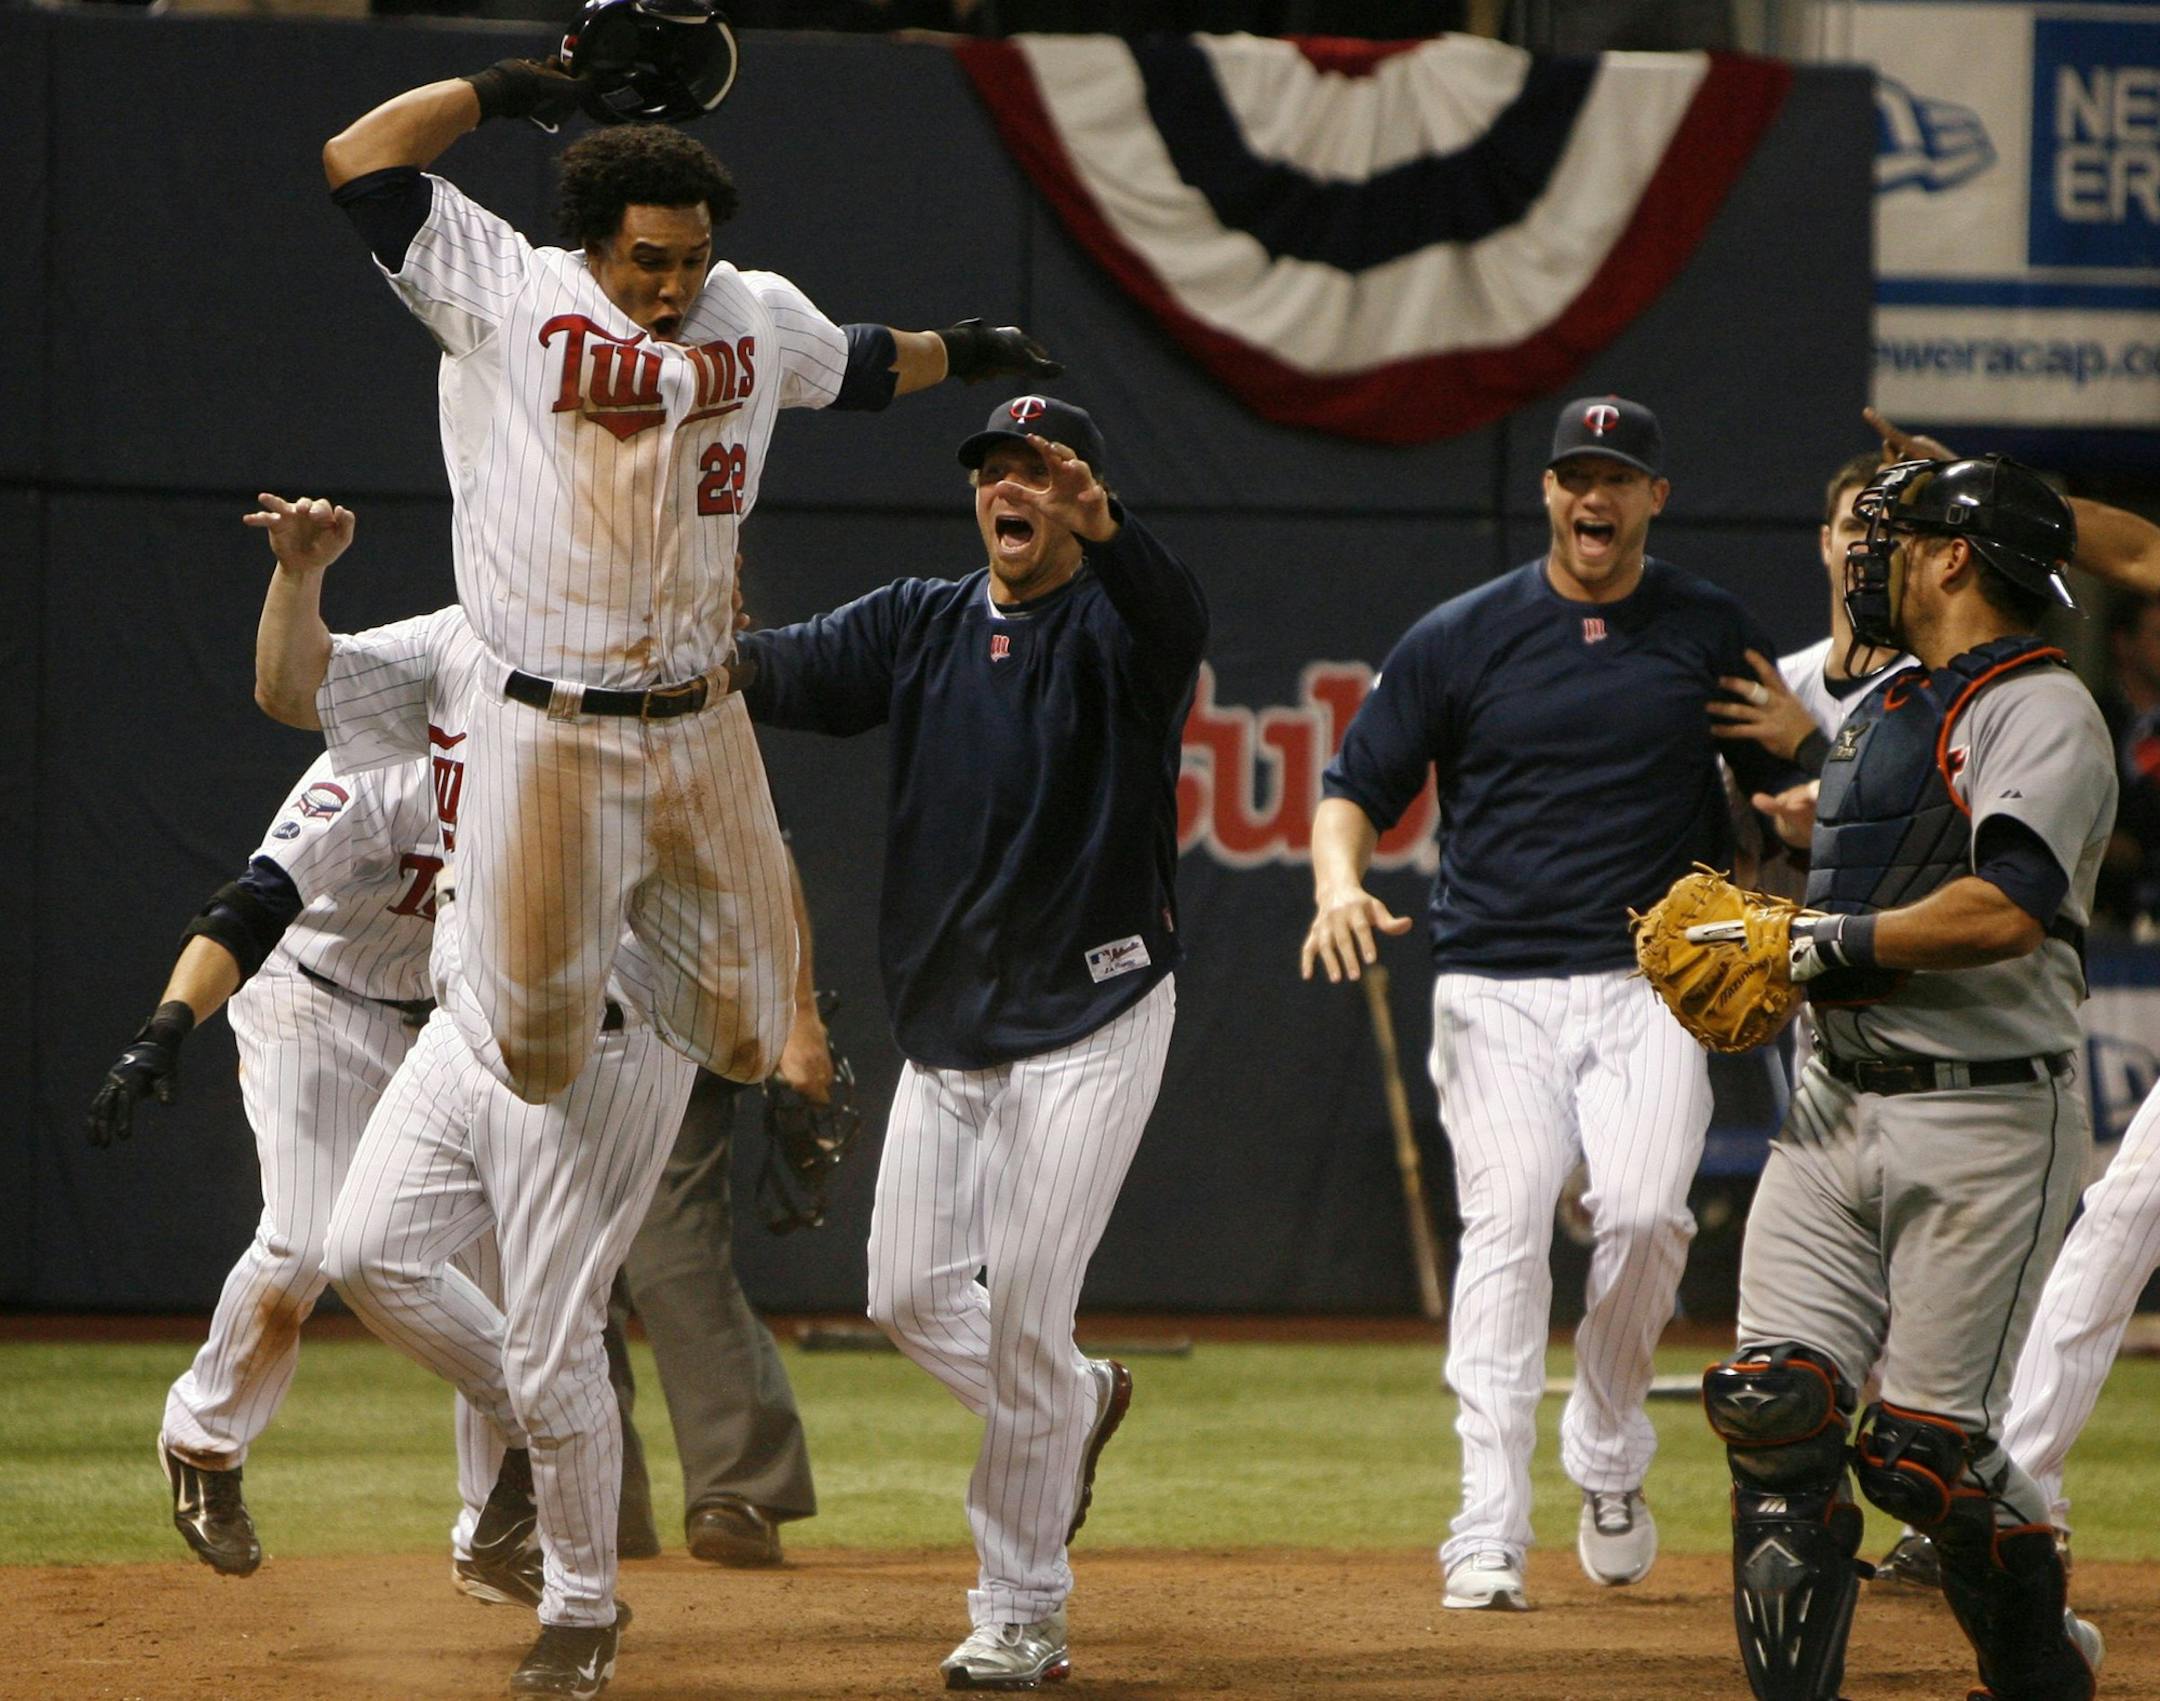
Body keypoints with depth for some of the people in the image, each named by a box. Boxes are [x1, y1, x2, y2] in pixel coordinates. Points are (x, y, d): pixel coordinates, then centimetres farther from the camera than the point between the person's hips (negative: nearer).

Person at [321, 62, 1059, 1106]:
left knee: (743, 1042, 8)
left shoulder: (759, 317, 10)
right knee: (533, 1058, -2)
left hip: (703, 734, 5)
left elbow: (861, 364, 33)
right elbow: (360, 161, -9)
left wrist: (967, 351, 48)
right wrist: (506, 89, -2)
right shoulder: (509, 298, -4)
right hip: (548, 736, -4)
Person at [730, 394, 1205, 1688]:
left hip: (1091, 1017, -6)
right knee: (911, 1293, 7)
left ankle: (1021, 1616, 1)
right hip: (947, 1026, 6)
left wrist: (1105, 528, -54)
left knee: (1025, 1304, -8)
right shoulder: (923, 625, 8)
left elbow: (1178, 617, -32)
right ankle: (1075, 1405, 36)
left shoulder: (1114, 626, -8)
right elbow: (793, 673, -7)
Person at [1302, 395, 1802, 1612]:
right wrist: (1339, 883, -14)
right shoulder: (1462, 638, 7)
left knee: (1644, 1212, -20)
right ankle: (1491, 1535, -15)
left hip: (1649, 987, 0)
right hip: (1497, 989, 0)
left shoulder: (1714, 634, 9)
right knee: (1506, 1228, -13)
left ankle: (1610, 1454, 6)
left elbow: (1795, 791, 15)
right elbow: (1356, 790, 8)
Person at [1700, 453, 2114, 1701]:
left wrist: (1820, 942, -15)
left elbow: (2005, 910, -23)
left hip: (1983, 1124, -8)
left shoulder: (2041, 710, -9)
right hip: (1838, 1106, 8)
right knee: (1776, 1408, -5)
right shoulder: (1885, 709, 21)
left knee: (1927, 1447, -8)